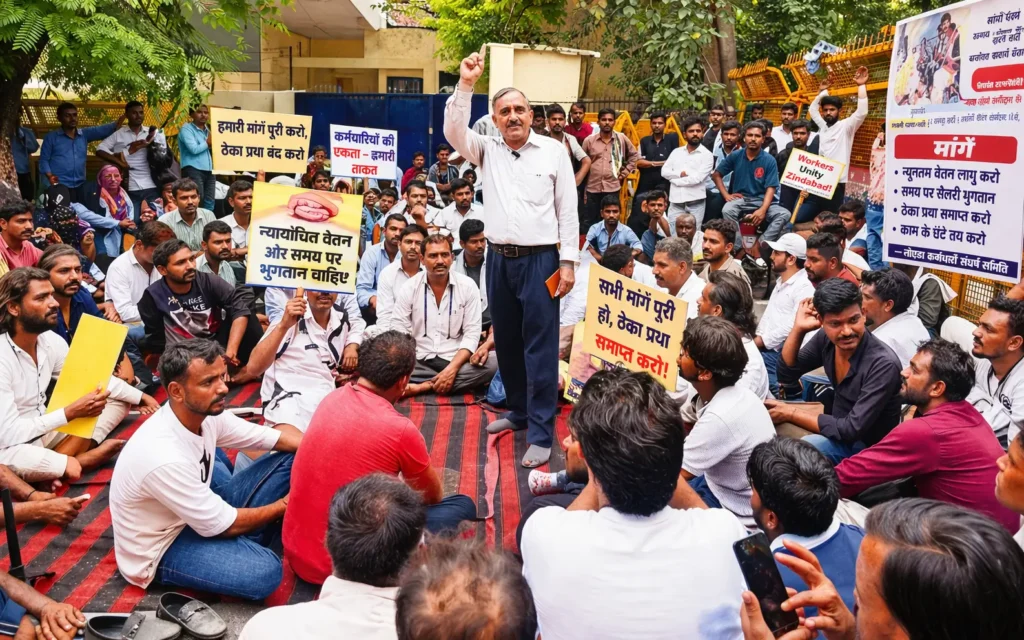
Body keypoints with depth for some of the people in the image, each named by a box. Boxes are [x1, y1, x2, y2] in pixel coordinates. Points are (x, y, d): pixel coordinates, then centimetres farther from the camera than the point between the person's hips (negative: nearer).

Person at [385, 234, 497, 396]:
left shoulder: (468, 286, -1)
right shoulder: (408, 288, 0)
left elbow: (472, 334, -3)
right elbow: (398, 333, -4)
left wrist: (452, 368, -18)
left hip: (456, 360, 1)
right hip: (419, 361, -1)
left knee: (495, 363, -29)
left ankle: (425, 386, -23)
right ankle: (439, 383, -18)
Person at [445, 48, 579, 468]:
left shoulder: (553, 150, 1)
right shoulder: (487, 151, 9)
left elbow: (568, 210, -1)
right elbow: (454, 132, -8)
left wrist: (568, 262, -6)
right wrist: (465, 85, -15)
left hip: (540, 259, -4)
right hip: (499, 259, 4)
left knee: (540, 346, -4)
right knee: (506, 342, 14)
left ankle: (541, 433, 1)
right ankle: (519, 411, 32)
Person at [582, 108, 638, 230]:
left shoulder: (622, 139, 3)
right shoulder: (589, 140, 1)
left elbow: (634, 156, 16)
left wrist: (624, 173, 4)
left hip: (613, 188, 0)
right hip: (592, 189, 0)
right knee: (588, 223, 5)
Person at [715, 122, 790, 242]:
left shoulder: (769, 160, -2)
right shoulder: (735, 156, 3)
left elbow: (770, 188, -6)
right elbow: (716, 175, 13)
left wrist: (762, 210, -23)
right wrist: (726, 195, -1)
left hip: (761, 200, 0)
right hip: (739, 199, 0)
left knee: (784, 214, -27)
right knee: (727, 210, -35)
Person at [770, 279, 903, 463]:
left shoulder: (883, 364, -28)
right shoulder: (826, 339, -9)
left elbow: (852, 429, -28)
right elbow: (786, 375, 2)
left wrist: (790, 413, -21)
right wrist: (798, 329, -13)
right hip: (841, 431, 7)